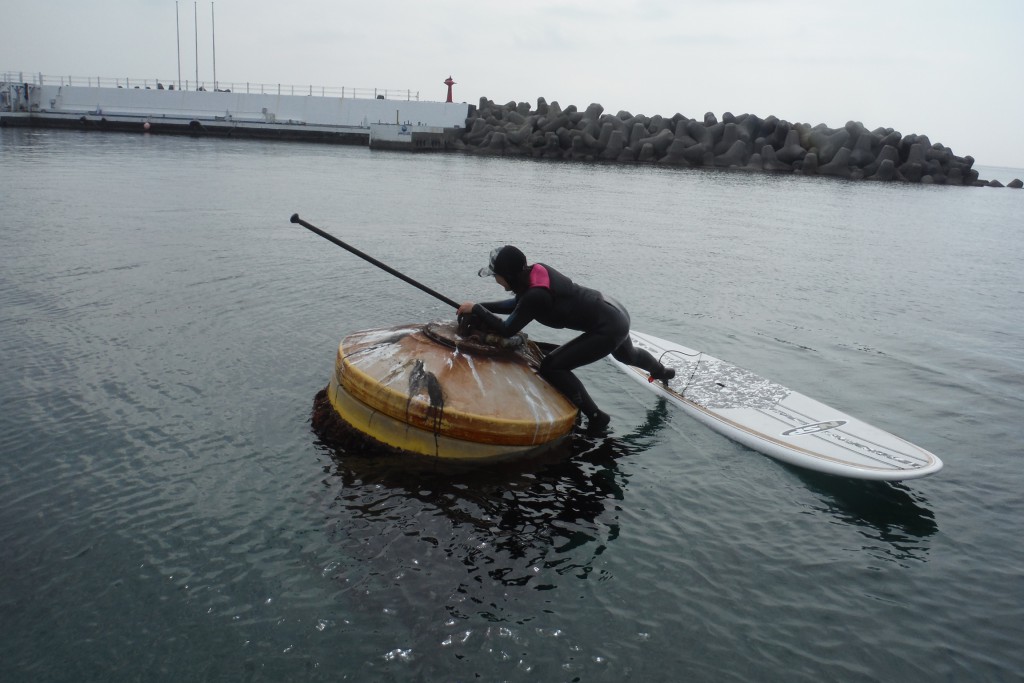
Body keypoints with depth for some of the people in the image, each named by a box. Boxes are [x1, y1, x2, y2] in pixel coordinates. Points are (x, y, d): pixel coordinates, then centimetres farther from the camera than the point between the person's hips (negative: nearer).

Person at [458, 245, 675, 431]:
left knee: (551, 367, -11)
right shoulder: (536, 271, -6)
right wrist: (480, 306, 3)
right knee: (626, 356, 39)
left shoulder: (536, 295, -30)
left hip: (608, 328, -9)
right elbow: (517, 303, 10)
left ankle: (596, 418, 1)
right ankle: (662, 372, 71)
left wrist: (476, 309, -14)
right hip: (615, 312, 9)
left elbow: (507, 330, -24)